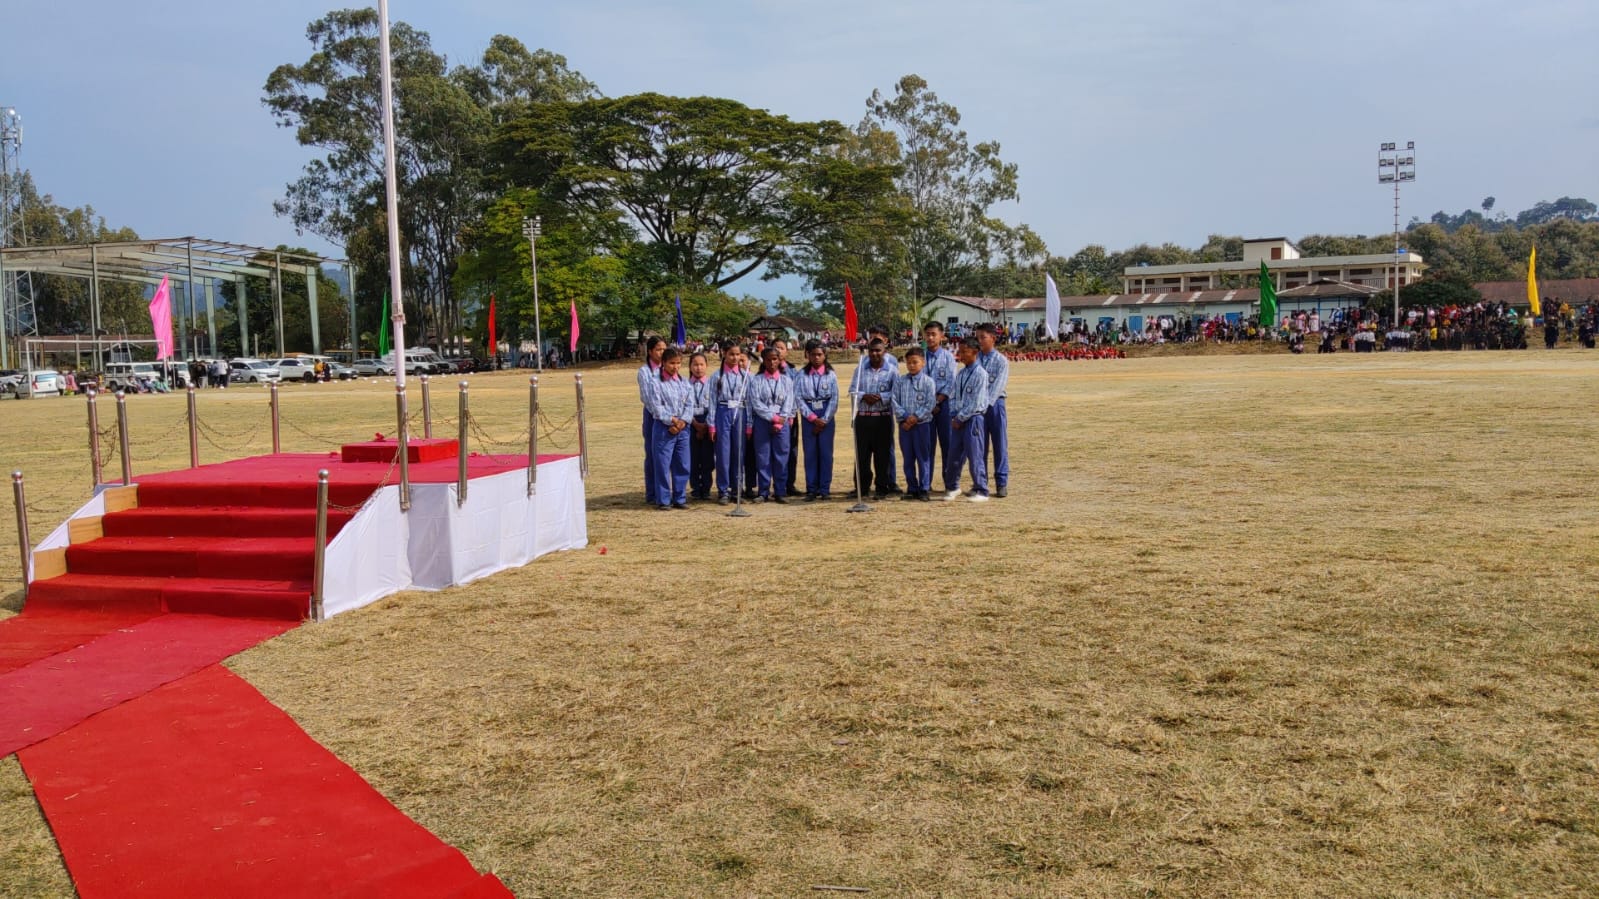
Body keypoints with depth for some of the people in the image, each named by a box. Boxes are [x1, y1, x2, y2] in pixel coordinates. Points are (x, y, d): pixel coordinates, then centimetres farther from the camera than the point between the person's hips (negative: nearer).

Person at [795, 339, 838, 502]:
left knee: (826, 453, 0)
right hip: (809, 417, 1)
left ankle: (825, 489, 6)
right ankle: (811, 490, 7)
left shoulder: (831, 374, 2)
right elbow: (799, 398, -1)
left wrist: (824, 420, -8)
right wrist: (813, 418, -8)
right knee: (810, 453, 2)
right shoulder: (802, 375, 3)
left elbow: (834, 399, -1)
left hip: (826, 417, -1)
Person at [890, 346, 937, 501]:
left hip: (922, 424, -3)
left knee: (923, 457, 0)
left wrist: (916, 417, -14)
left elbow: (930, 404, -7)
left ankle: (924, 489, 6)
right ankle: (911, 489, 17)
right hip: (904, 424, 3)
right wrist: (905, 417, -10)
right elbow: (894, 400, 1)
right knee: (908, 458, 9)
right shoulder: (900, 381, 6)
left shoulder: (928, 381, -2)